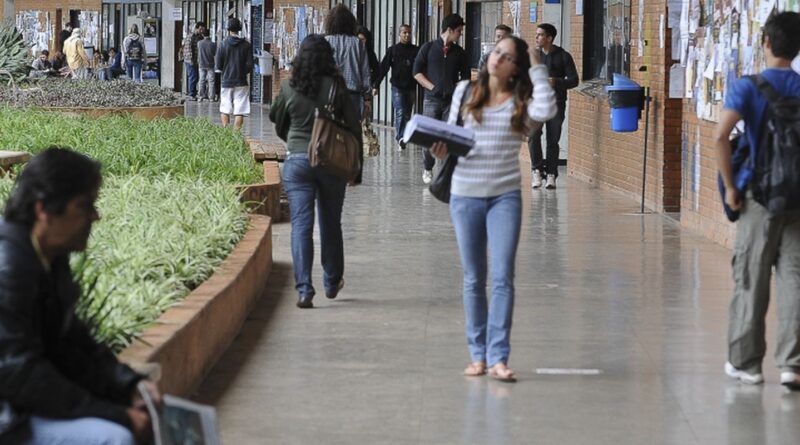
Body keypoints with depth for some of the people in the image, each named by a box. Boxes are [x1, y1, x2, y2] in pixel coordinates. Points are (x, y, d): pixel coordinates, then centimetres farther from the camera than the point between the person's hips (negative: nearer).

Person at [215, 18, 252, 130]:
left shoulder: (223, 44, -5)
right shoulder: (246, 45, -4)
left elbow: (218, 66, -3)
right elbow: (249, 65, -4)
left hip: (226, 81, 0)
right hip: (241, 82, 0)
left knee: (225, 109, 12)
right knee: (239, 111, 0)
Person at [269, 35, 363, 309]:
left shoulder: (289, 88, -3)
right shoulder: (337, 87, -5)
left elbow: (279, 125, 11)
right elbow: (354, 127, -3)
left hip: (297, 162, 0)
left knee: (301, 225, -1)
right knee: (330, 223, 15)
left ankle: (304, 289, -11)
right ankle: (332, 282, 30)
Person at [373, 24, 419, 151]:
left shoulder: (416, 50, 6)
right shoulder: (393, 50, 2)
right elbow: (383, 68, 1)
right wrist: (376, 85, -4)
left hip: (411, 87, 3)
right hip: (397, 87, -3)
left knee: (407, 115, 7)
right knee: (400, 113, -14)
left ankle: (400, 138, 17)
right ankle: (400, 138, -19)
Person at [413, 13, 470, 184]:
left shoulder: (459, 52, 10)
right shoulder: (428, 48, 2)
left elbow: (465, 76, 15)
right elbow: (417, 72, 2)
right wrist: (431, 87, -7)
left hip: (452, 100, 2)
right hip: (432, 99, -2)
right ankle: (427, 169, 13)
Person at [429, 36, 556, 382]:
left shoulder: (521, 103, 0)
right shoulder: (465, 92, 7)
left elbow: (546, 110, -21)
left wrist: (536, 67, -10)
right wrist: (441, 148, -11)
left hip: (505, 197, -2)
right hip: (465, 195, 2)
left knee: (502, 278, -9)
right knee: (474, 279, 8)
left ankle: (498, 358, -8)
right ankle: (477, 354, 16)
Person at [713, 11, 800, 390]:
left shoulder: (747, 88, -7)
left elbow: (721, 136, -20)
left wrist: (730, 186, -10)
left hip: (760, 197, -2)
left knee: (751, 282, 7)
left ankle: (746, 363, 14)